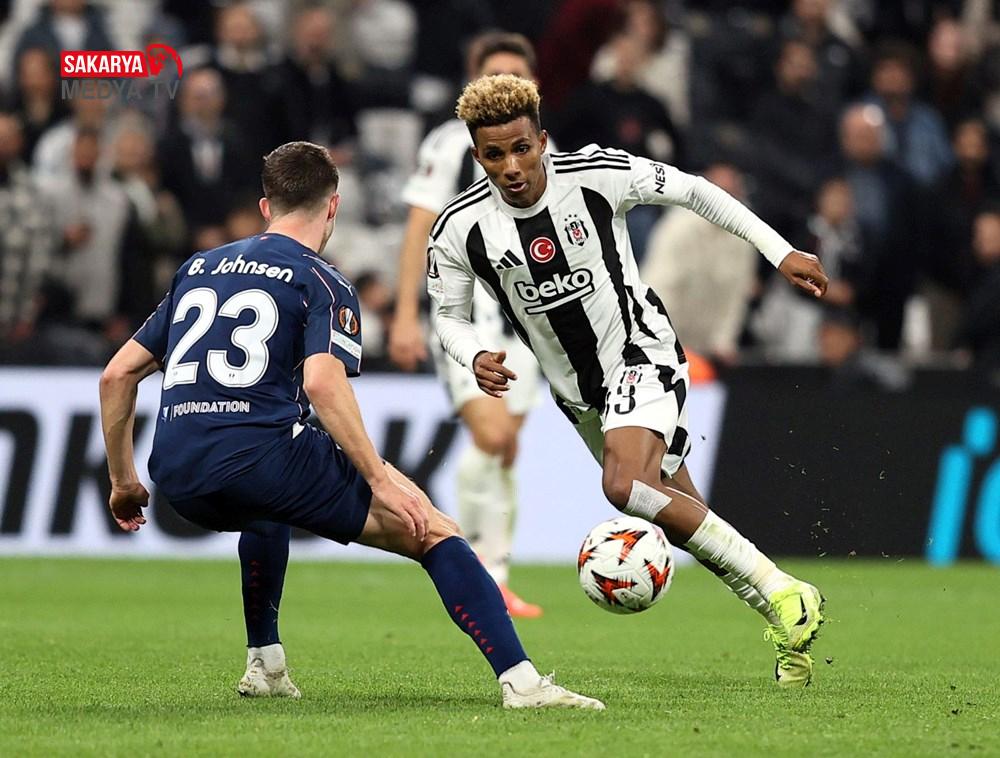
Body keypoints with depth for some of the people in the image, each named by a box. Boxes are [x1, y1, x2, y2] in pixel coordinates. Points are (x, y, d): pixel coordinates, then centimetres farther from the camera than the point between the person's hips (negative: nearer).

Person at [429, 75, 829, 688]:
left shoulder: (597, 175, -20)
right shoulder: (460, 229, -13)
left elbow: (692, 191, -5)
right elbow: (449, 316, 3)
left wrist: (781, 252, -5)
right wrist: (476, 358, -21)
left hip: (641, 353, -5)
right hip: (577, 391, 5)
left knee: (625, 485, -29)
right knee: (682, 517, 10)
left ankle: (779, 590, -21)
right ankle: (789, 622, 25)